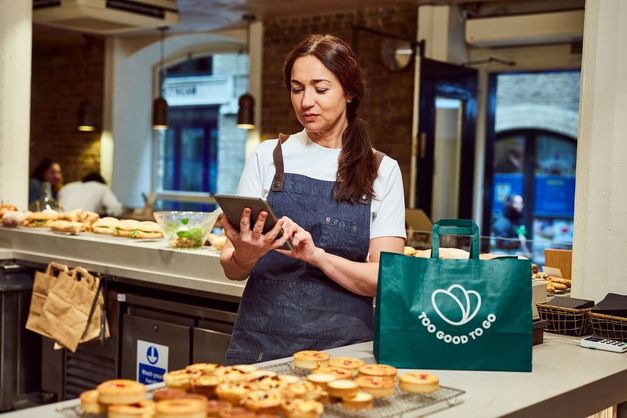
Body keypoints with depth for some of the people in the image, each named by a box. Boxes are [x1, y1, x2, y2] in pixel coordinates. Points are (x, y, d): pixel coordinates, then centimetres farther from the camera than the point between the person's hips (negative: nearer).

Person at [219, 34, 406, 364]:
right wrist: (245, 256, -15)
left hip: (343, 345, 0)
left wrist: (316, 255, -17)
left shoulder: (382, 171, 4)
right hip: (261, 342, 1)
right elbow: (232, 269, 7)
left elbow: (386, 278, -2)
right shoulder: (268, 156, 6)